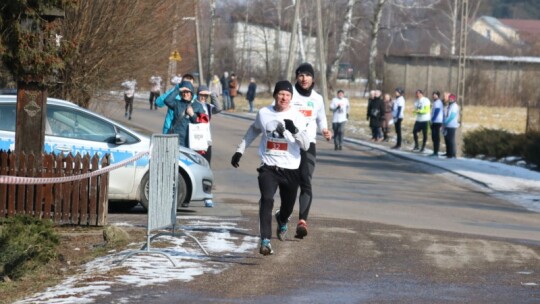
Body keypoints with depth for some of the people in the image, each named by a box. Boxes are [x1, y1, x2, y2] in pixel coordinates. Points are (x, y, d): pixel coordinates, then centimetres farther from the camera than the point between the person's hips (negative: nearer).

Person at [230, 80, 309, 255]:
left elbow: (305, 146, -14)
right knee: (267, 200, -24)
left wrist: (295, 130, -31)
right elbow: (253, 132, 22)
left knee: (288, 207, 15)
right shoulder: (264, 113, 2)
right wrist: (240, 151, 21)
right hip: (268, 167, 0)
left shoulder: (297, 117, -6)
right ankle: (265, 241, -27)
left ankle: (282, 221, 53)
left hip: (290, 169, 0)